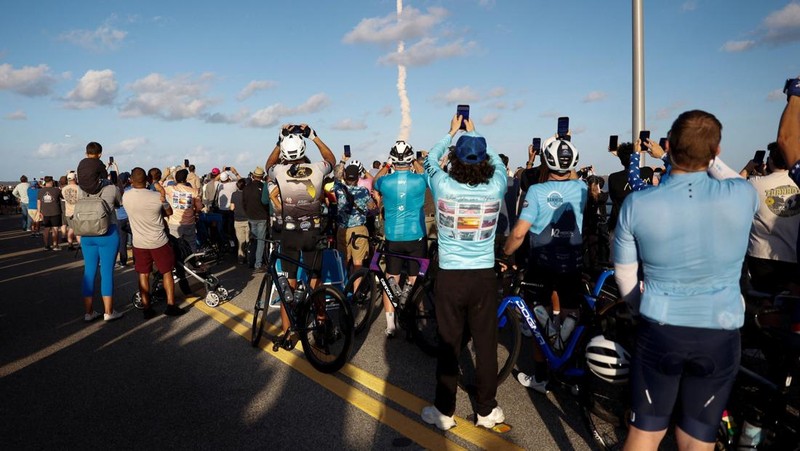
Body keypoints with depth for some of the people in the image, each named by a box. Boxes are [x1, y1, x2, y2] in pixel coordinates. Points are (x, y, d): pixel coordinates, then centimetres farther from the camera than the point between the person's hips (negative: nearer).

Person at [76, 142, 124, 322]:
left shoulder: (81, 190, 2)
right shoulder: (111, 189, -8)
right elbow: (120, 204, 9)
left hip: (87, 234, 4)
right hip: (108, 233, -4)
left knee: (89, 271, 10)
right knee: (107, 272, 2)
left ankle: (88, 312, 18)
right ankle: (108, 312, 9)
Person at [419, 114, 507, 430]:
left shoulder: (443, 186, -10)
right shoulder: (495, 188, -8)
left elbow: (430, 159, 12)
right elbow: (497, 161, 16)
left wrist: (452, 132, 25)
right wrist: (473, 134, 27)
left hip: (450, 277, -1)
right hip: (484, 277, 1)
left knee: (448, 345, 9)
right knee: (486, 344, 12)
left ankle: (444, 411, 22)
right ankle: (486, 410, 26)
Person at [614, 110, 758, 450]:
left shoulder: (637, 203, -13)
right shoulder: (742, 195, -13)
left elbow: (624, 276, -2)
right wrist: (711, 159, 19)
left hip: (658, 332, 0)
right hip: (720, 336, 1)